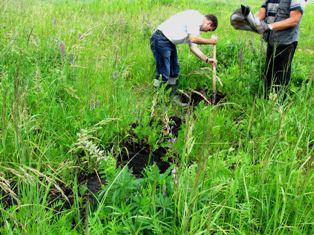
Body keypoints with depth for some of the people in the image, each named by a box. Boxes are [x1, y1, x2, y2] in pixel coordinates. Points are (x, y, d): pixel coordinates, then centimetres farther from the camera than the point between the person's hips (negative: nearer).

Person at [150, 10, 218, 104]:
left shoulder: (197, 27, 18)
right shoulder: (195, 17, -12)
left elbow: (193, 47, 18)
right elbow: (193, 39, -23)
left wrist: (207, 59, 11)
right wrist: (210, 41, -10)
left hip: (170, 43, 11)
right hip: (161, 40, -11)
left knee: (174, 71, 16)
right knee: (163, 74, -10)